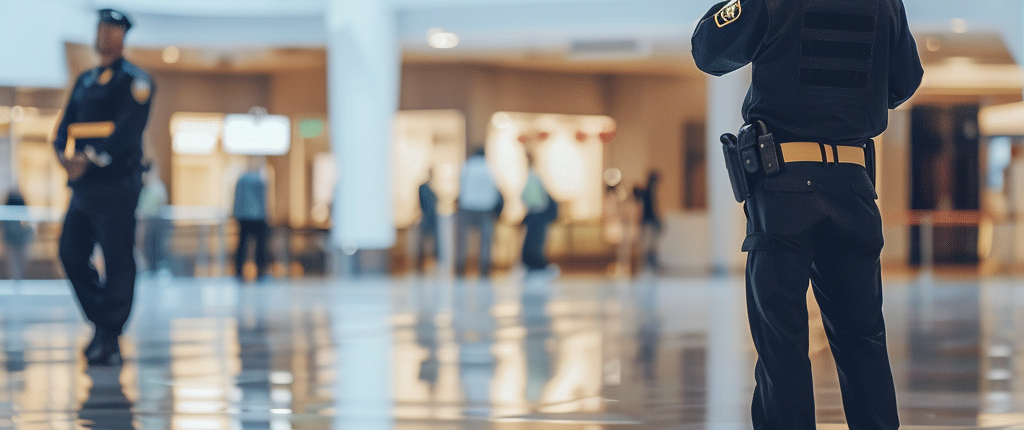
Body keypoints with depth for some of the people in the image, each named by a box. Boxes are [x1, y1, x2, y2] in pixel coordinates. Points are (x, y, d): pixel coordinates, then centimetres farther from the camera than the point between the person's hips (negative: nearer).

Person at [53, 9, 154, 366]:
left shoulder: (135, 81, -3)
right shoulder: (85, 81, 18)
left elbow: (126, 132, -14)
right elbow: (66, 126, 12)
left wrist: (91, 159, -21)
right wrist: (65, 155, -9)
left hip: (116, 185, -7)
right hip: (83, 186, 7)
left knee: (117, 262, -6)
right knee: (71, 254, 4)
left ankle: (110, 339, -3)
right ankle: (102, 322, 18)